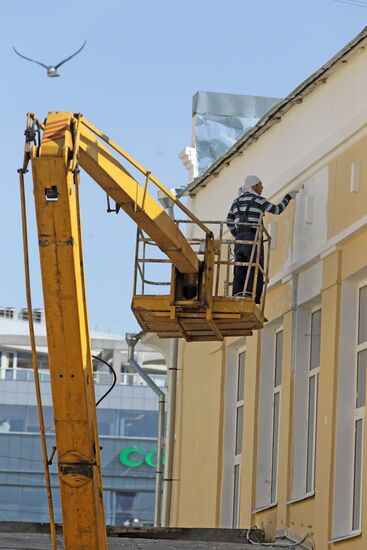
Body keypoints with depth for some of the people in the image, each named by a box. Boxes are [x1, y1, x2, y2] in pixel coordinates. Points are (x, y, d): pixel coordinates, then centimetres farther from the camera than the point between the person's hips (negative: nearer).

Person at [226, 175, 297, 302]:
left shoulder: (237, 201, 16)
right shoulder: (258, 200, -3)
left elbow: (229, 221, 16)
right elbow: (277, 210, 0)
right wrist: (288, 197, 12)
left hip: (240, 238, 6)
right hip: (253, 237, -6)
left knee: (239, 273, 4)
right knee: (255, 273, -4)